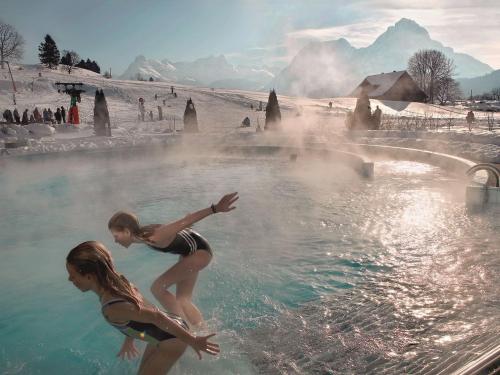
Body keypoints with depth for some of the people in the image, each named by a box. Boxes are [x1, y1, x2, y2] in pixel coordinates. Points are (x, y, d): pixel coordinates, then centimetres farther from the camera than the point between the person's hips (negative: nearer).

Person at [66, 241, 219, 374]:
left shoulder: (112, 308, -31)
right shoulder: (114, 280, -6)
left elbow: (156, 317, -30)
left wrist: (192, 341, -23)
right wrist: (129, 340, 23)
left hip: (172, 339, -8)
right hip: (165, 332, 9)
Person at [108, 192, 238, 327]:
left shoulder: (154, 238, -32)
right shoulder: (142, 234, -6)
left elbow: (185, 222, -36)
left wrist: (216, 208, -40)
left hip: (199, 251, -9)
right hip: (190, 251, 9)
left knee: (157, 288, -9)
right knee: (182, 300, 14)